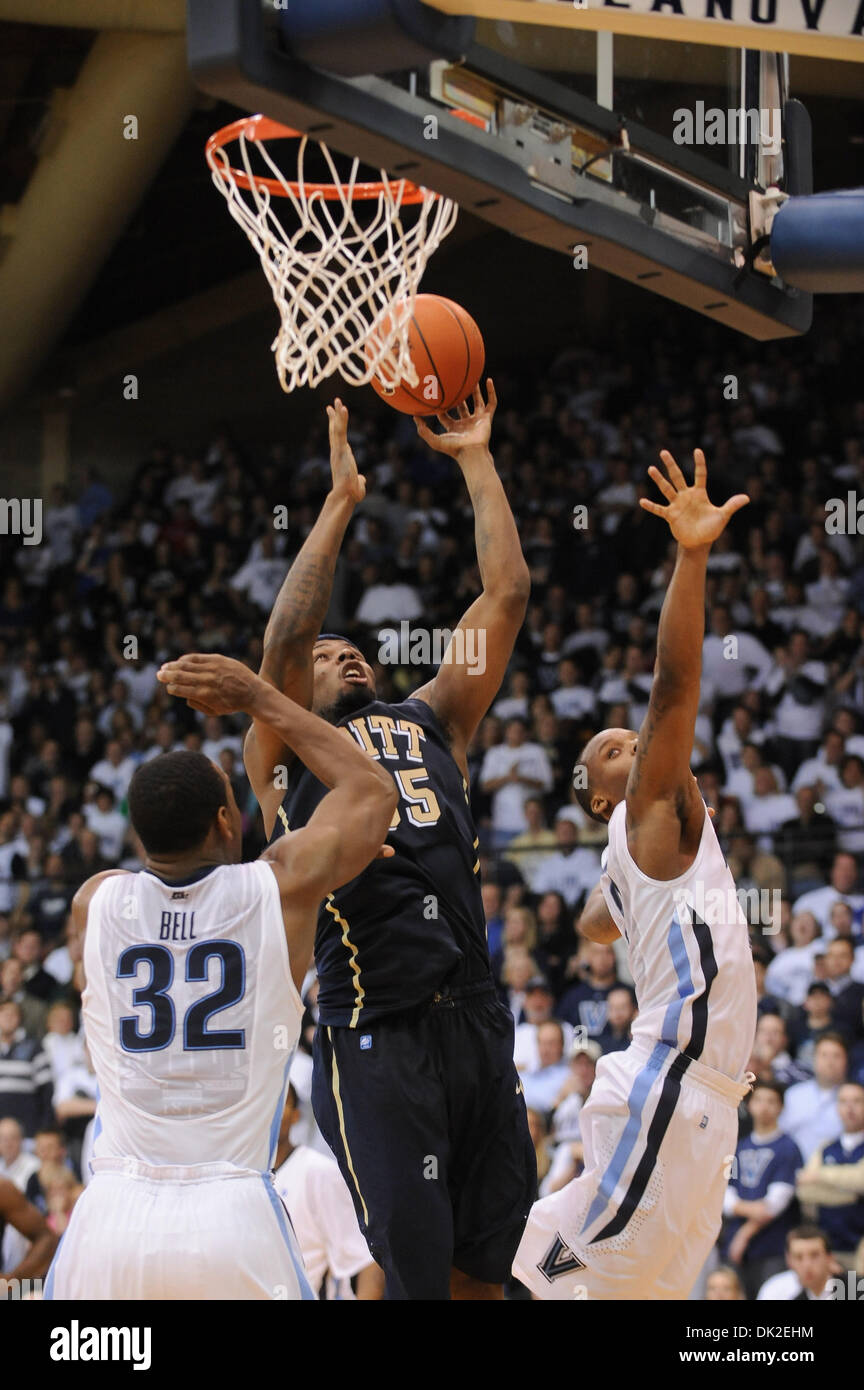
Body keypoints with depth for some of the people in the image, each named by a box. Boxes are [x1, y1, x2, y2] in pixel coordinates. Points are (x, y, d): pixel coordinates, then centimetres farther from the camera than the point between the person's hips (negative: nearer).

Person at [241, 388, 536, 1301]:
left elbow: (506, 593, 17)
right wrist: (341, 500, -4)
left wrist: (476, 461, 17)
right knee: (412, 1270, -9)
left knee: (483, 1272, 7)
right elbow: (284, 639, -6)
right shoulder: (283, 753, 12)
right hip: (373, 1039, -5)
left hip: (474, 1019, 5)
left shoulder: (433, 722, 22)